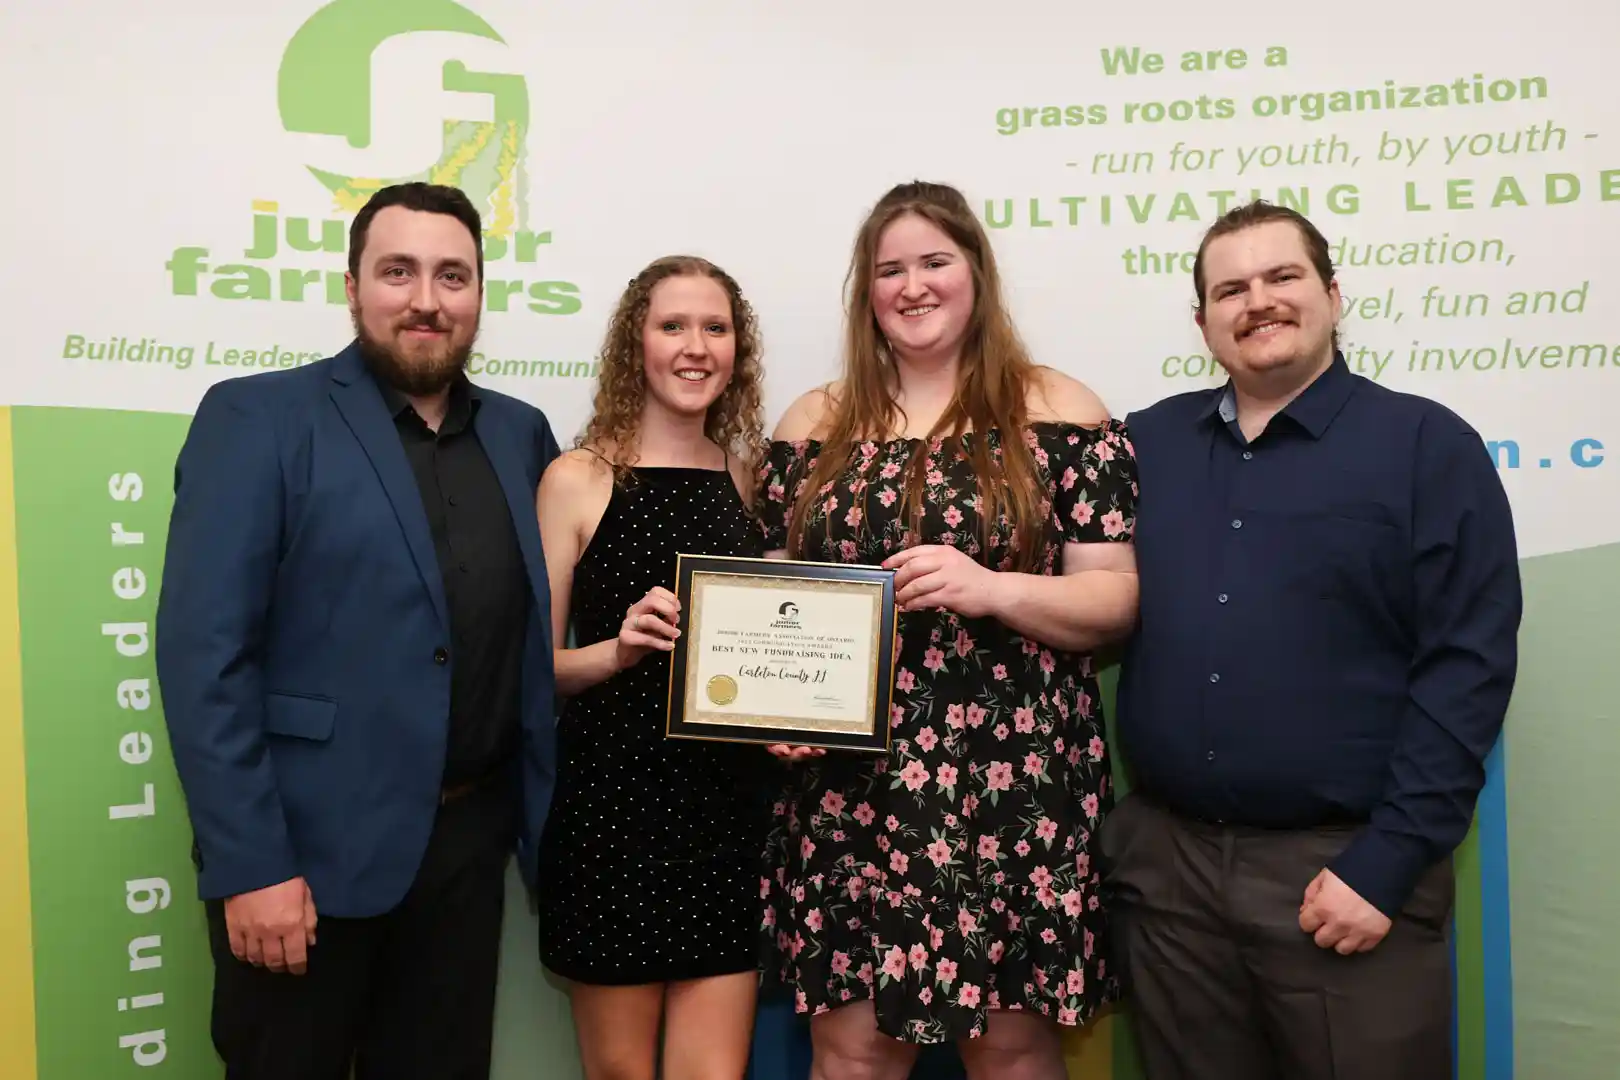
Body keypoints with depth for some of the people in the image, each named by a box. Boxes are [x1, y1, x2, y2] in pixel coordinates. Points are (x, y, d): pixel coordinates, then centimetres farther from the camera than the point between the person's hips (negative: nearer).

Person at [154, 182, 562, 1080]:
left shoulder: (521, 433, 8)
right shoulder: (257, 419, -6)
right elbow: (203, 653, -12)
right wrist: (248, 863, -16)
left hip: (468, 839, 4)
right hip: (306, 846, -4)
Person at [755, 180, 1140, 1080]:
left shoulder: (1059, 415, 0)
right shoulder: (814, 424, 9)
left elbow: (1116, 599, -3)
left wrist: (991, 588, -19)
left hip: (1012, 789, -2)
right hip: (850, 793, 2)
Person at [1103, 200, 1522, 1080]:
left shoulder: (1428, 444, -3)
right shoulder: (1145, 442, 8)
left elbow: (1467, 665, -9)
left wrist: (1386, 864, -13)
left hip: (1342, 864, -3)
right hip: (1164, 861, 4)